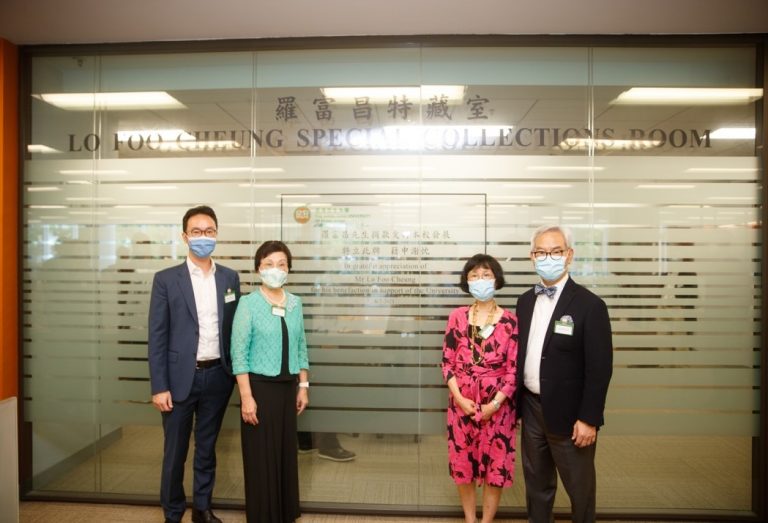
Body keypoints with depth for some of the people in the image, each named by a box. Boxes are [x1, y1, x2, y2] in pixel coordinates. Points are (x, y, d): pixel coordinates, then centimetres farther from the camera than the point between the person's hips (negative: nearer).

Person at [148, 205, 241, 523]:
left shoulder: (230, 278, 4)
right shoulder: (166, 279, -4)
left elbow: (234, 329, 7)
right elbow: (157, 336, -5)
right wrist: (159, 386, -9)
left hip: (217, 376, 2)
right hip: (180, 378, -2)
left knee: (207, 448, 16)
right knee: (175, 451, 11)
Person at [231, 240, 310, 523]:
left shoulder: (295, 303, 5)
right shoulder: (248, 303, -8)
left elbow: (300, 347, 10)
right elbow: (239, 352, -11)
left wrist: (303, 386, 9)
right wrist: (246, 396, -15)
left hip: (287, 386, 5)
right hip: (260, 385, -4)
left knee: (286, 452, 13)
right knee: (261, 456, 5)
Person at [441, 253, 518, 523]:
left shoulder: (510, 321, -4)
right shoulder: (457, 316, 0)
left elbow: (514, 368, -4)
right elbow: (447, 362, 1)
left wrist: (495, 403, -12)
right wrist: (459, 398, -9)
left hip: (498, 404, -1)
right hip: (462, 402, 2)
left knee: (495, 466, 8)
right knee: (462, 464, 12)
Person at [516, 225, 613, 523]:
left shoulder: (589, 305, -14)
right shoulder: (526, 301, 4)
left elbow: (599, 368, -15)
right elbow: (520, 354, 8)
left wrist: (588, 419, -16)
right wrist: (514, 403, 9)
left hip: (568, 413, -5)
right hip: (532, 408, 5)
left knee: (579, 487, 14)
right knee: (536, 481, 20)